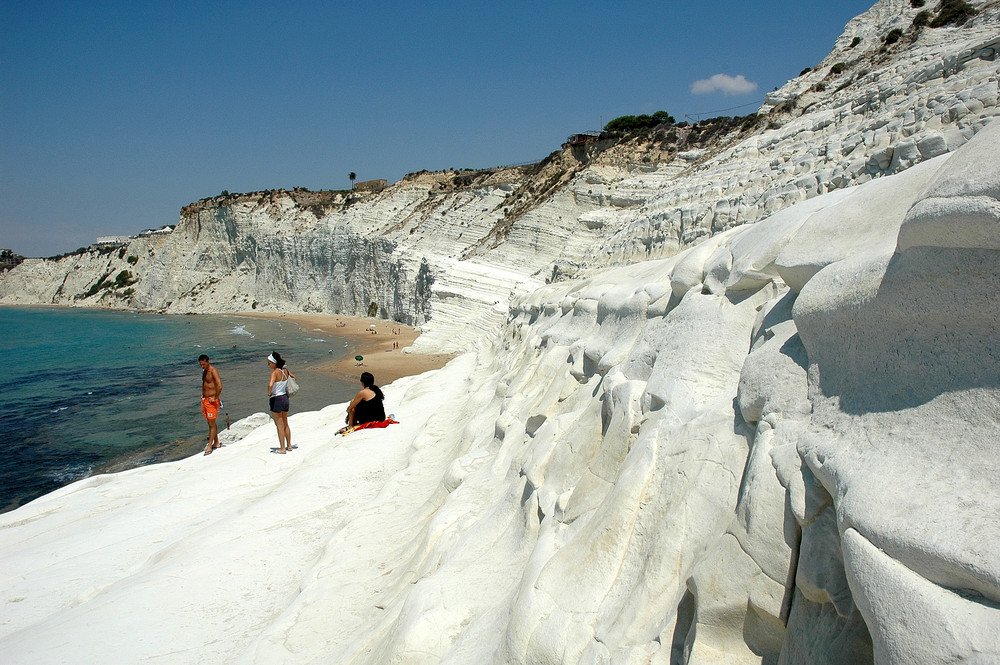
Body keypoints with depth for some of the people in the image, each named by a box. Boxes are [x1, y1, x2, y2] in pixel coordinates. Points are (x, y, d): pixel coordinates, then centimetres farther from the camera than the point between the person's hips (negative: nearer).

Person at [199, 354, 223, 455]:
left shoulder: (213, 371, -16)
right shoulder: (204, 371, 12)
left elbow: (220, 386, -26)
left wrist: (215, 398, -19)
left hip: (212, 401, -9)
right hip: (205, 400, 9)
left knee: (211, 424, -4)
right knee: (211, 423, 15)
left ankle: (209, 446, 0)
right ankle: (216, 443, 25)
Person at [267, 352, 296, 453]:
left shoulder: (275, 372, -20)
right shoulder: (285, 371, 2)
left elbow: (270, 385, -36)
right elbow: (294, 377, 21)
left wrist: (269, 393, -18)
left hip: (276, 399, -7)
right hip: (285, 398, 7)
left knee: (279, 426, 3)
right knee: (285, 424, 19)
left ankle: (282, 448, 9)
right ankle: (289, 445, 28)